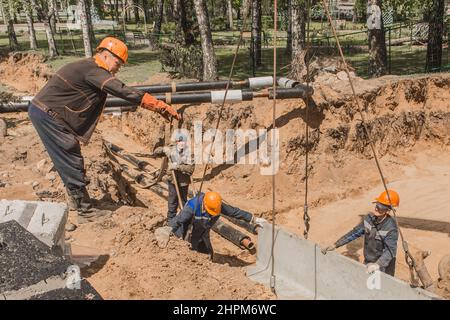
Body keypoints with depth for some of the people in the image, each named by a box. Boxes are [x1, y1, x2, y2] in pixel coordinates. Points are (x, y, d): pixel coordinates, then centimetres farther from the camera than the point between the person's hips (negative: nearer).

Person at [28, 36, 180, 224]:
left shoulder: (89, 68, 13)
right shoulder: (93, 70, -19)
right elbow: (124, 92, -27)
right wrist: (162, 107, -28)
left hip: (44, 112, 10)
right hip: (47, 115, -10)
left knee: (69, 160, 17)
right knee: (72, 162, -5)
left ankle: (77, 200, 30)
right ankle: (85, 212, 2)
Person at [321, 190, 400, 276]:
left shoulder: (391, 228, -26)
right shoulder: (369, 218, -7)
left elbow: (390, 251, -35)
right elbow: (354, 233, 0)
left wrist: (378, 264, -53)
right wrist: (335, 245, -5)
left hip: (382, 266, -6)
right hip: (368, 264, 6)